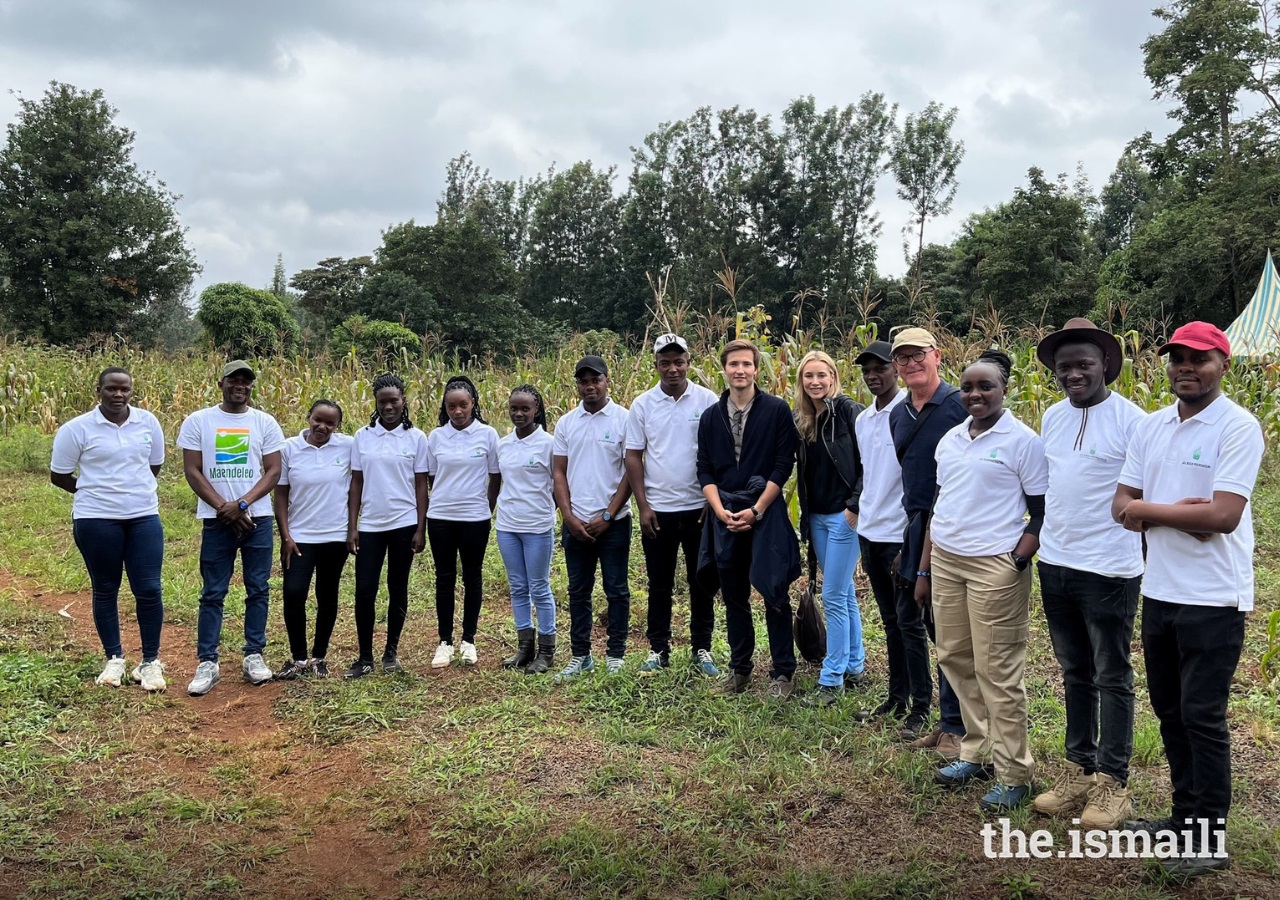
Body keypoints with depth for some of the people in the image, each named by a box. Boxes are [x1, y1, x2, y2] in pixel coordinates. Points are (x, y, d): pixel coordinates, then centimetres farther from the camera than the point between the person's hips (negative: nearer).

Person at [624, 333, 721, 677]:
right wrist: (643, 507, -3)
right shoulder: (643, 404, 0)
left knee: (701, 583, 9)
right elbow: (633, 457, 2)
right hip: (658, 510, 1)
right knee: (659, 584, 10)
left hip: (699, 508, -1)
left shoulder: (707, 401, -3)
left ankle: (702, 649, 21)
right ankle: (658, 649, 22)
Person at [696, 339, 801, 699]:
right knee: (733, 597, 11)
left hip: (766, 513, -3)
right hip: (724, 515, 4)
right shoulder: (710, 417, 8)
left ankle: (782, 672, 12)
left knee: (774, 593, 0)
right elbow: (704, 470, 8)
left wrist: (756, 511, -11)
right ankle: (739, 666, 24)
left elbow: (784, 464, -6)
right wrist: (720, 510, -7)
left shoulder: (777, 410, -3)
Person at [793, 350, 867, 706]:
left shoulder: (850, 411, -11)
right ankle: (855, 666, 26)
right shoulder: (801, 419, 8)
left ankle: (832, 678, 5)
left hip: (844, 515, -7)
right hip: (817, 517, 7)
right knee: (844, 593, 15)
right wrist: (804, 516, 11)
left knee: (834, 597, -4)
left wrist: (855, 506, -17)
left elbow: (869, 463, -14)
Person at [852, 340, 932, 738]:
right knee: (889, 620, 15)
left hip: (901, 533, -7)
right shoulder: (862, 420, 11)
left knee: (909, 621, -2)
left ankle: (921, 707, 8)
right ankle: (897, 698, 25)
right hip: (869, 533, 7)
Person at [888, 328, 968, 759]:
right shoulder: (898, 414, 13)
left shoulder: (960, 404, -10)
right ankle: (949, 720, 25)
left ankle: (957, 725, 10)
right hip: (917, 530, 7)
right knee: (934, 627, 14)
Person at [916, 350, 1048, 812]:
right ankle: (977, 752, 28)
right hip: (946, 561, 7)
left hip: (995, 566, -6)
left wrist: (1019, 558, -18)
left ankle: (1014, 775, 12)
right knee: (955, 658, 12)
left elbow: (1043, 511, -5)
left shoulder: (1022, 440, -6)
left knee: (998, 671, -2)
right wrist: (924, 569, 15)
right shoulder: (950, 440, 12)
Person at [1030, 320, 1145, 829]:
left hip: (1109, 570, -6)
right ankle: (1079, 769, 28)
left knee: (1111, 678, 6)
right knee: (1075, 673, 16)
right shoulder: (1052, 417, 8)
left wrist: (1148, 558, -13)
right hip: (1055, 564, 6)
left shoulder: (1130, 420, -11)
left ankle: (1112, 781, 18)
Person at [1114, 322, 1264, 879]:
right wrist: (1178, 514, -14)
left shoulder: (1238, 427, -12)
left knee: (1202, 717, 2)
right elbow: (1122, 508, 4)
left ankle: (1212, 839, 17)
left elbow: (1224, 516, -22)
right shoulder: (1150, 427, 7)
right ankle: (1185, 815, 32)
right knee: (1169, 711, 16)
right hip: (1159, 591, 7)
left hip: (1213, 598, -6)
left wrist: (1149, 509, -11)